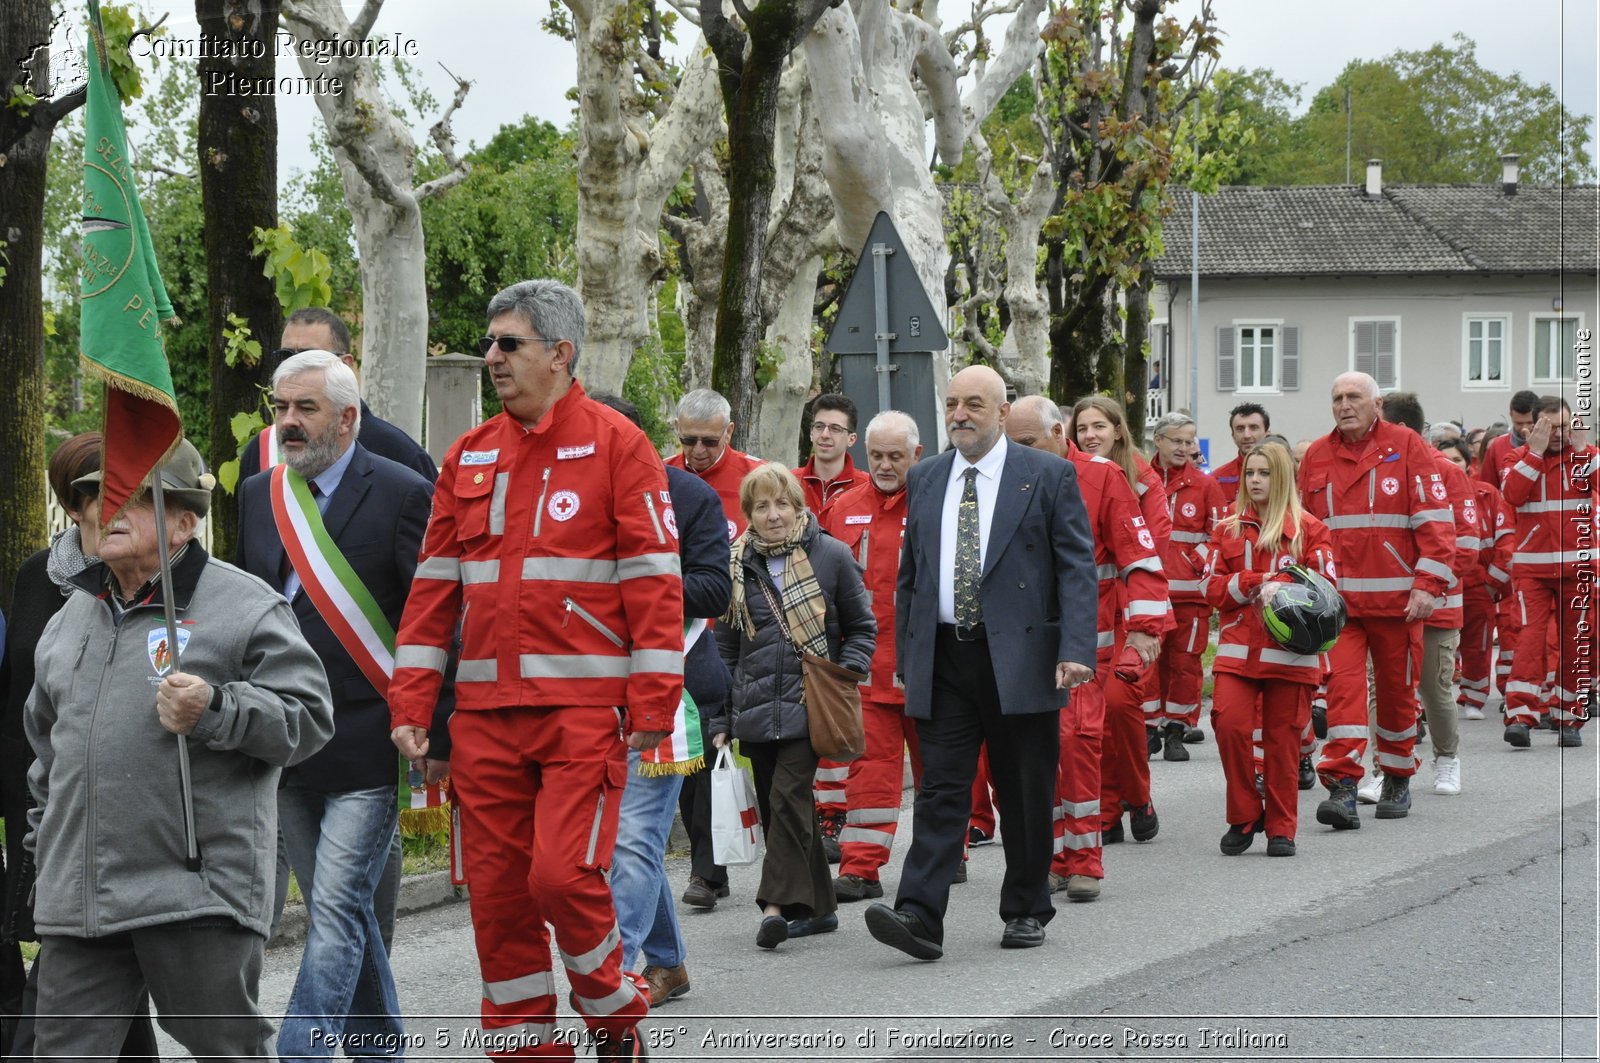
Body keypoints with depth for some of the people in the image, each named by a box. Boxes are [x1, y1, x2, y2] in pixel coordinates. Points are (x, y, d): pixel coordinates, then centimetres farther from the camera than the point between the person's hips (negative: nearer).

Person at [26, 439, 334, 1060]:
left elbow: (309, 717, -7)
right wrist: (46, 838, 27)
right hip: (77, 892, 6)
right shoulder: (72, 617, 18)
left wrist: (215, 710, -20)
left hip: (199, 891, -6)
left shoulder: (245, 607, -3)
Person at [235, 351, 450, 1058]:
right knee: (340, 911, 14)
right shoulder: (258, 495, 11)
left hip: (367, 744, -6)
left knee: (337, 907, -11)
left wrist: (438, 735, -11)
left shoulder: (402, 495, -7)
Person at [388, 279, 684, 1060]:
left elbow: (654, 579, -5)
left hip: (584, 707, -5)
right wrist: (410, 704, 7)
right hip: (484, 710, 5)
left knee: (564, 873, -13)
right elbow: (434, 584, 14)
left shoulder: (614, 444, -1)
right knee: (496, 887, 4)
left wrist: (654, 702, -10)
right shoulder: (469, 456, 13)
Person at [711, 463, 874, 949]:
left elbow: (862, 627, 8)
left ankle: (778, 903, -16)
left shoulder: (831, 555, 0)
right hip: (756, 706, 4)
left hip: (808, 703, -4)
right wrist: (721, 720, 8)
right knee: (774, 807, 7)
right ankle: (816, 907, 16)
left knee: (788, 796, -16)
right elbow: (726, 648, 12)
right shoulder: (738, 566, 8)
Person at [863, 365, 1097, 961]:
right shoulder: (924, 480, 13)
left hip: (1021, 659, -3)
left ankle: (1026, 911, 21)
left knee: (1025, 795, 7)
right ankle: (920, 916, -12)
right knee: (941, 789, -4)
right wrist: (905, 656, 12)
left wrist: (1075, 649, -16)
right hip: (943, 662, 3)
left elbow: (1077, 568, -5)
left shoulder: (1049, 476, 0)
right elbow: (909, 573, 17)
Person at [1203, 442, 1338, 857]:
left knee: (1282, 738, 1)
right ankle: (1245, 816, 2)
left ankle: (1281, 829, 13)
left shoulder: (1308, 529, 4)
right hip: (1238, 646, 2)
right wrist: (1257, 584, -10)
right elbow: (1213, 587, 5)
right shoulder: (1228, 527, 11)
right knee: (1229, 723, -14)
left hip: (1290, 650, -2)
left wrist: (1283, 592, -17)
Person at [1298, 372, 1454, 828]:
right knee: (1343, 685, -11)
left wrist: (1428, 584, -13)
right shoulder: (1316, 456, 9)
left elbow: (1435, 518, -5)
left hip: (1396, 597, -1)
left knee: (1398, 688, 9)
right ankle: (1342, 788, -14)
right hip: (1337, 598, 1)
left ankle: (1397, 781, 26)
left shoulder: (1407, 447, -1)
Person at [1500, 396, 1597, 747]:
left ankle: (1569, 718, 15)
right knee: (1531, 634, -15)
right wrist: (1536, 451, -14)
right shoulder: (1520, 457, 5)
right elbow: (1513, 495, -13)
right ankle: (1519, 716, -23)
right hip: (1531, 567, -2)